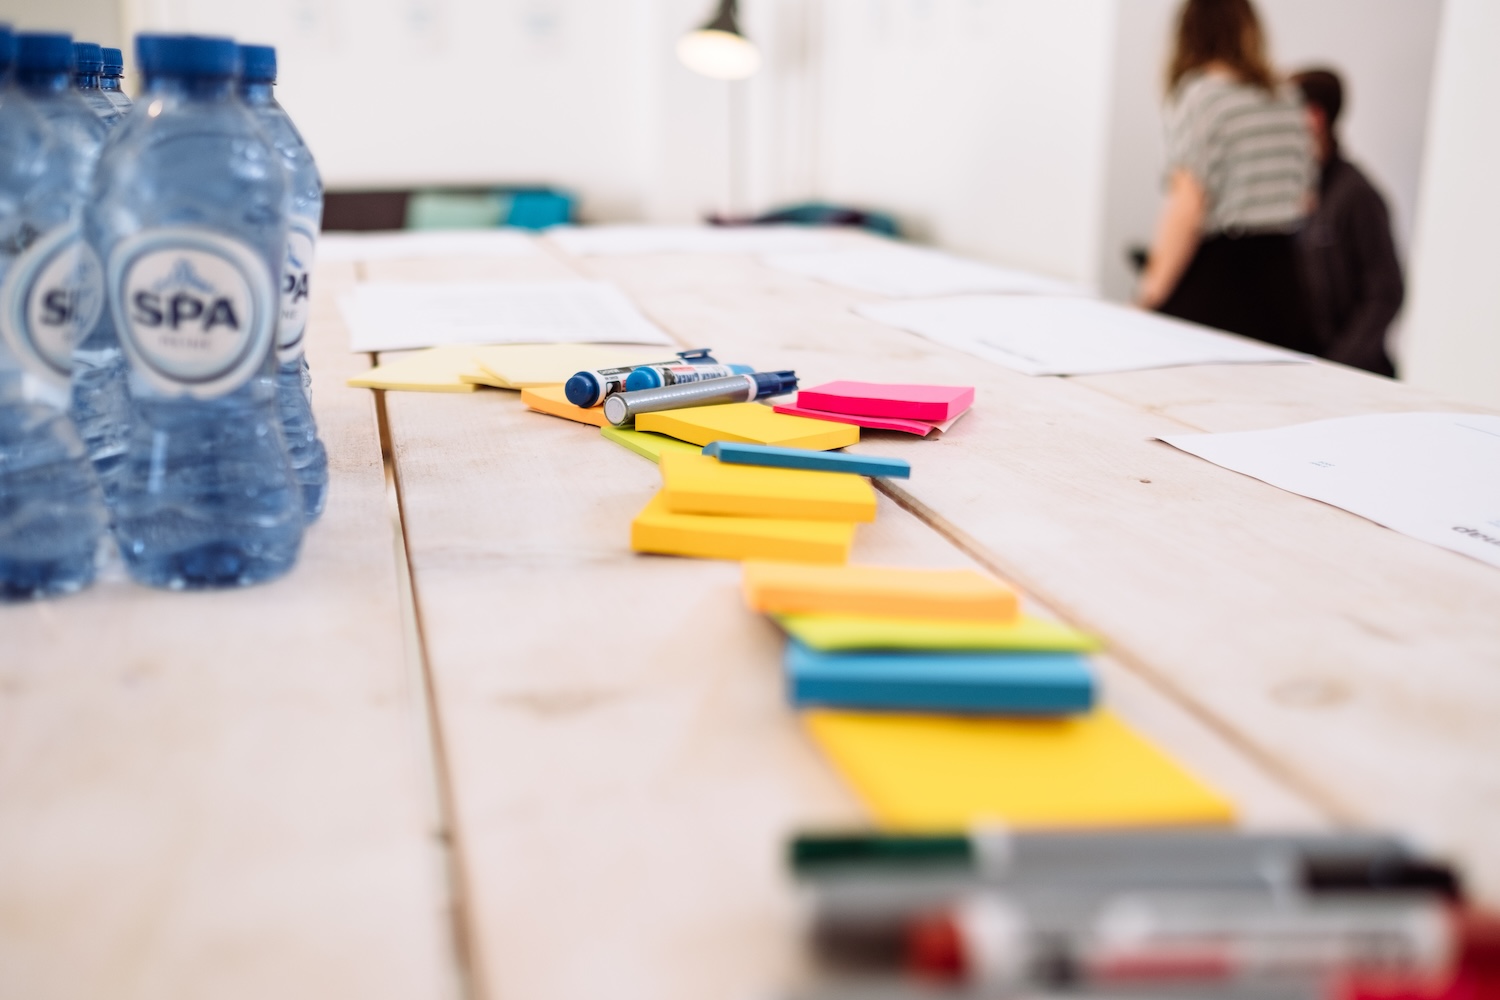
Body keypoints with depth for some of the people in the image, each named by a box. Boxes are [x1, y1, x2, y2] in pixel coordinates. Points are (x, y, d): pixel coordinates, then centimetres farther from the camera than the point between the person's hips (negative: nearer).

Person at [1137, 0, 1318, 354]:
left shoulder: (1198, 95, -7)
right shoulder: (1287, 100, 13)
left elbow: (1187, 207, -16)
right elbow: (1303, 199, 20)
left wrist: (1152, 292, -13)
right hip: (1282, 280, 7)